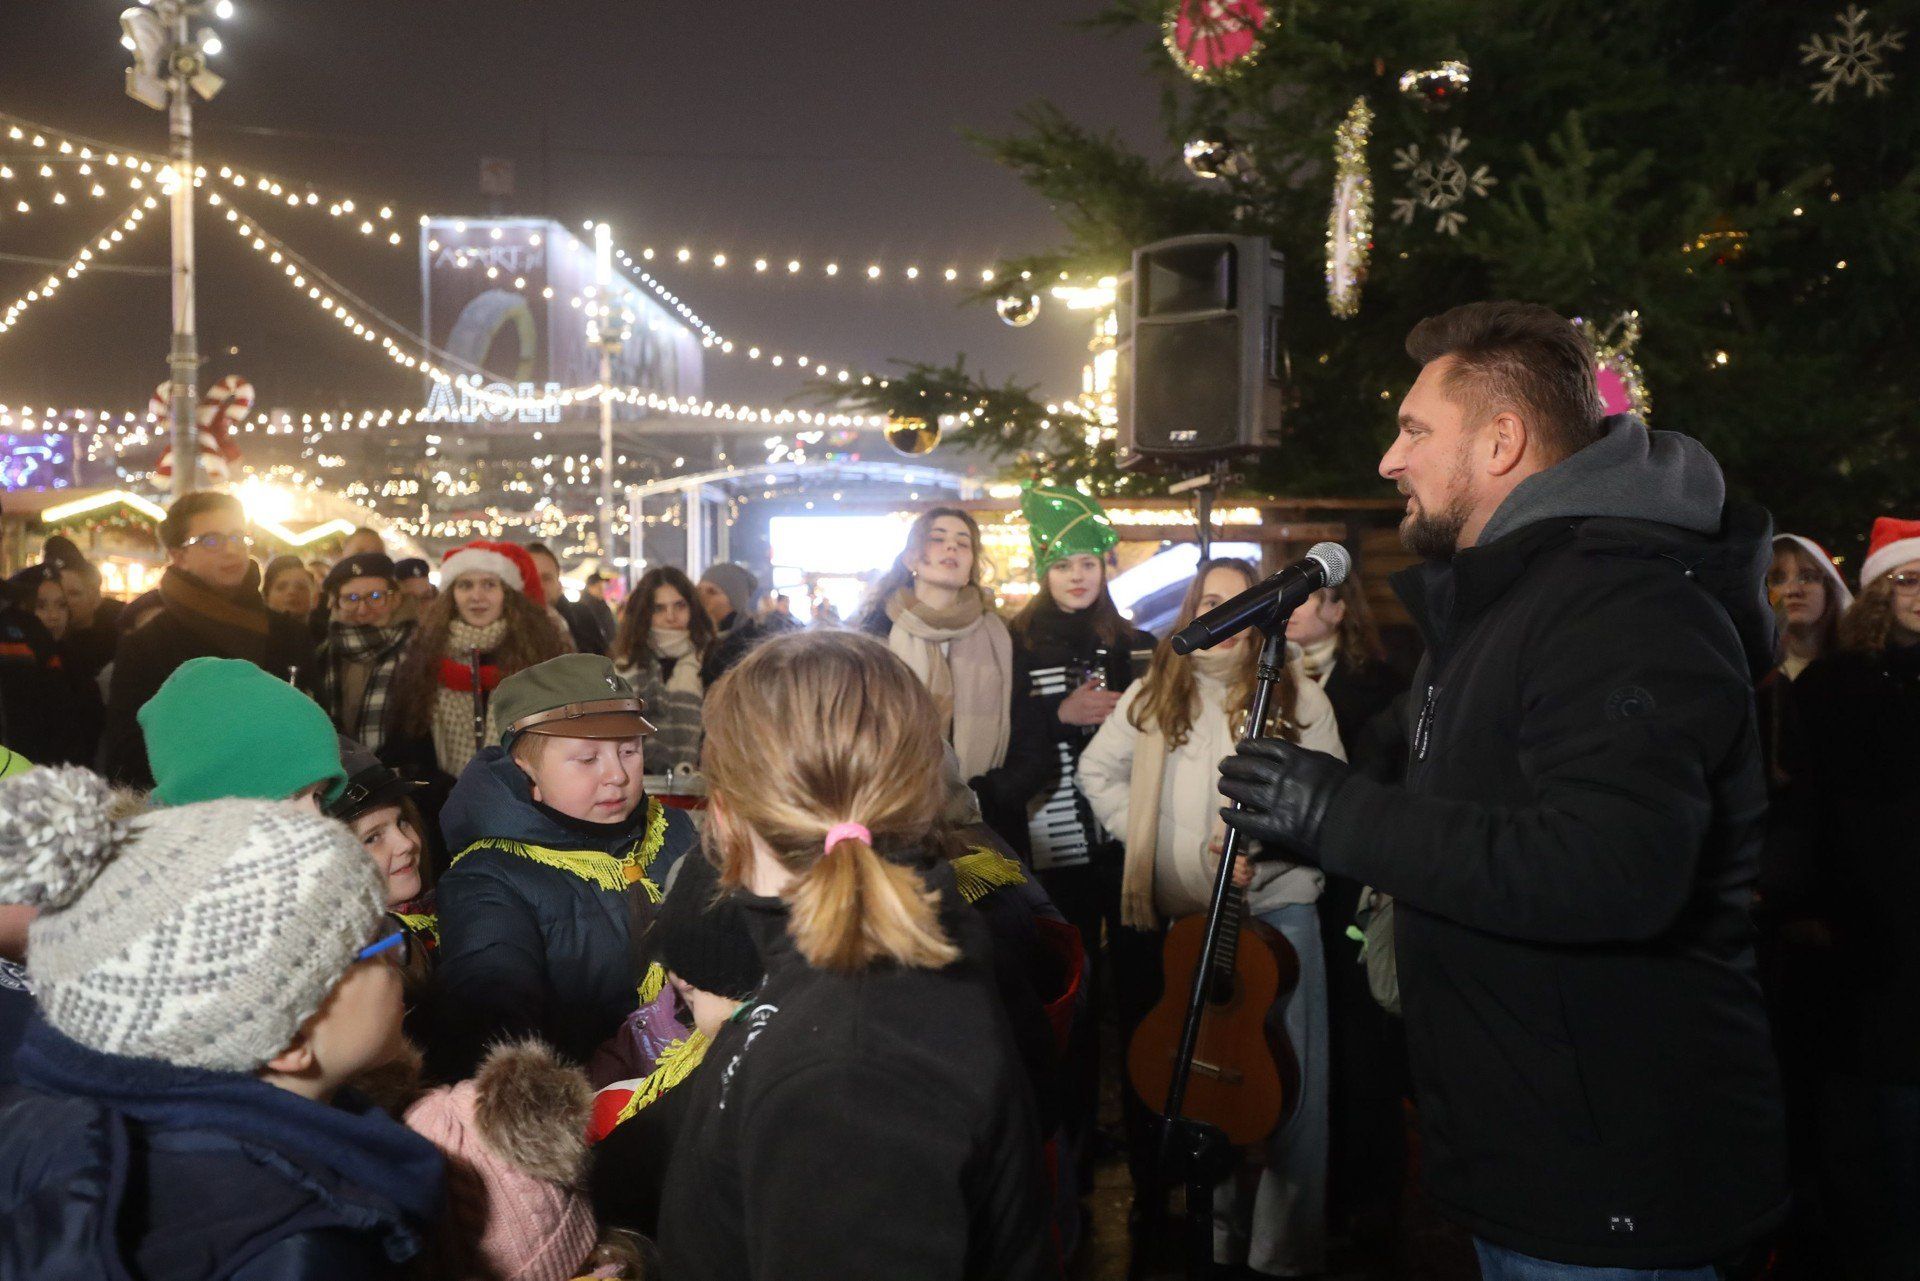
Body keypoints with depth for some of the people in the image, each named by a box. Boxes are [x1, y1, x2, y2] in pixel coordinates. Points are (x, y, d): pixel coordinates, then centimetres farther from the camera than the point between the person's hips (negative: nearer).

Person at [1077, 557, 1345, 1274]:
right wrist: (1150, 842, 2)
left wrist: (1265, 851, -18)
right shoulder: (1155, 694, 7)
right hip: (1182, 915, 2)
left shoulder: (1300, 699, 1)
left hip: (1278, 905, -2)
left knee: (1289, 1081, 0)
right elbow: (1097, 771, 13)